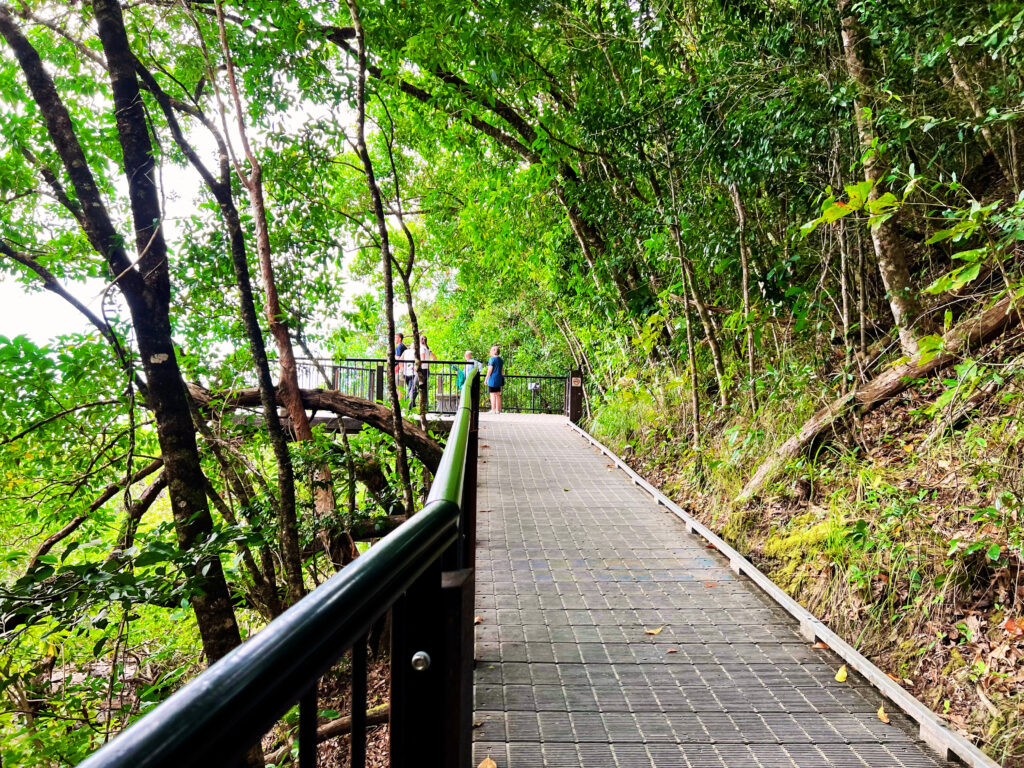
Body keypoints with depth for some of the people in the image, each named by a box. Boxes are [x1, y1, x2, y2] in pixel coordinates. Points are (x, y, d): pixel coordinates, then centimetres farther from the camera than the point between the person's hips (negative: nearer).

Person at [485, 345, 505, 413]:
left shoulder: (492, 359, -11)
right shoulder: (500, 359, 12)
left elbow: (490, 370, -12)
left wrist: (486, 379, -6)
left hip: (492, 379, -7)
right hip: (499, 379, 7)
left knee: (493, 395, -4)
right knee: (498, 395, 11)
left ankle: (493, 410, -4)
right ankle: (498, 410, 14)